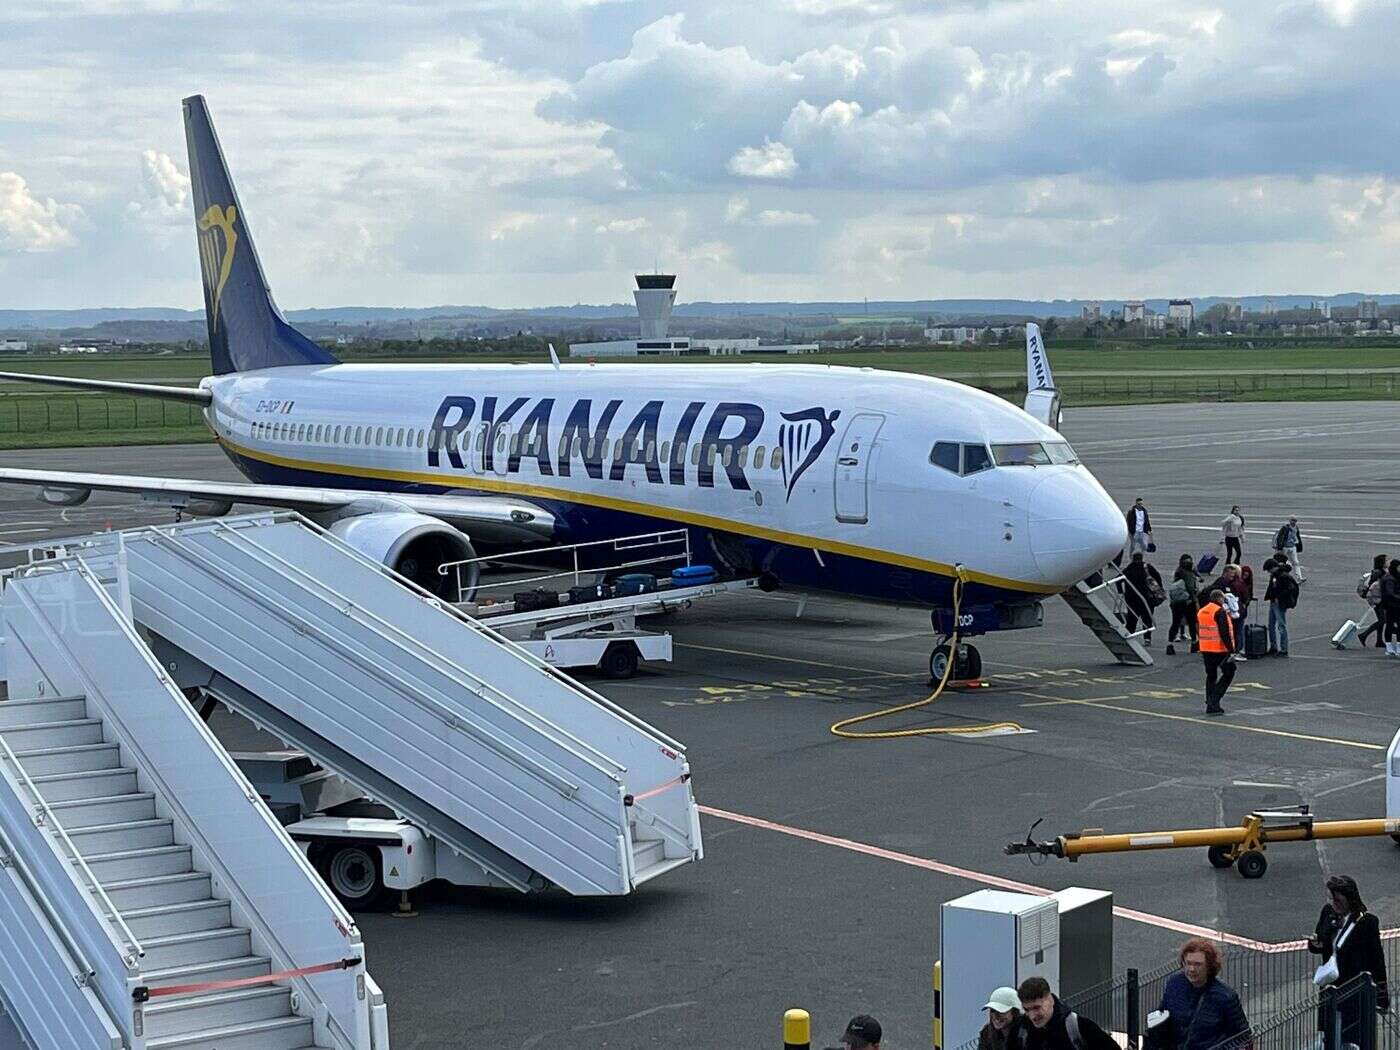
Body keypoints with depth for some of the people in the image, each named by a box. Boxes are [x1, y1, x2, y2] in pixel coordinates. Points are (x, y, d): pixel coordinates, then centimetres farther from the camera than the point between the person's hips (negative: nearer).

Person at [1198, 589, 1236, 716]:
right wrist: (1231, 650, -17)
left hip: (1205, 649, 8)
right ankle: (1214, 700, -7)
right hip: (1220, 649, -8)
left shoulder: (1201, 612, 12)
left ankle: (1211, 705, 13)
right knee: (1228, 673, 4)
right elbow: (1225, 633, -19)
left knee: (1211, 676, 14)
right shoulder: (1220, 612, -14)